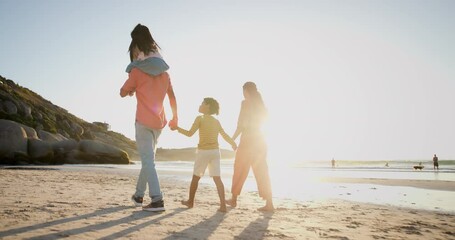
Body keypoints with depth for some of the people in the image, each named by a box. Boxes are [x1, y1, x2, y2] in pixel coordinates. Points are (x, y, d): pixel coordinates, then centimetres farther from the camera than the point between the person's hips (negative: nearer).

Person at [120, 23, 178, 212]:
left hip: (144, 122, -6)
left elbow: (123, 93, 4)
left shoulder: (137, 71, -7)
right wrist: (175, 118, 23)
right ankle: (139, 195, 28)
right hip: (159, 122, 6)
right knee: (148, 159, 17)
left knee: (147, 161, -7)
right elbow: (172, 98, 14)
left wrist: (131, 90, 25)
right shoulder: (164, 73, 9)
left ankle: (157, 200, -14)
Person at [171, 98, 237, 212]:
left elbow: (189, 133, -9)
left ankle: (190, 201, 24)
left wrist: (177, 128, 3)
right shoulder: (216, 121, 11)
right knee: (217, 178, -1)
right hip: (215, 151, 4)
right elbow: (225, 135, 15)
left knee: (195, 177, 12)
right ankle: (223, 205, -10)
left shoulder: (200, 118, -4)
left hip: (203, 152, -4)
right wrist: (233, 144, 31)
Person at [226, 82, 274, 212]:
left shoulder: (246, 103, -8)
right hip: (260, 141, 6)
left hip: (247, 140, -6)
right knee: (261, 172, 5)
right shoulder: (261, 105, 11)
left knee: (239, 170, 7)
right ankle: (269, 203, 0)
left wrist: (232, 139, -7)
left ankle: (234, 199, 18)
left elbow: (241, 124, -14)